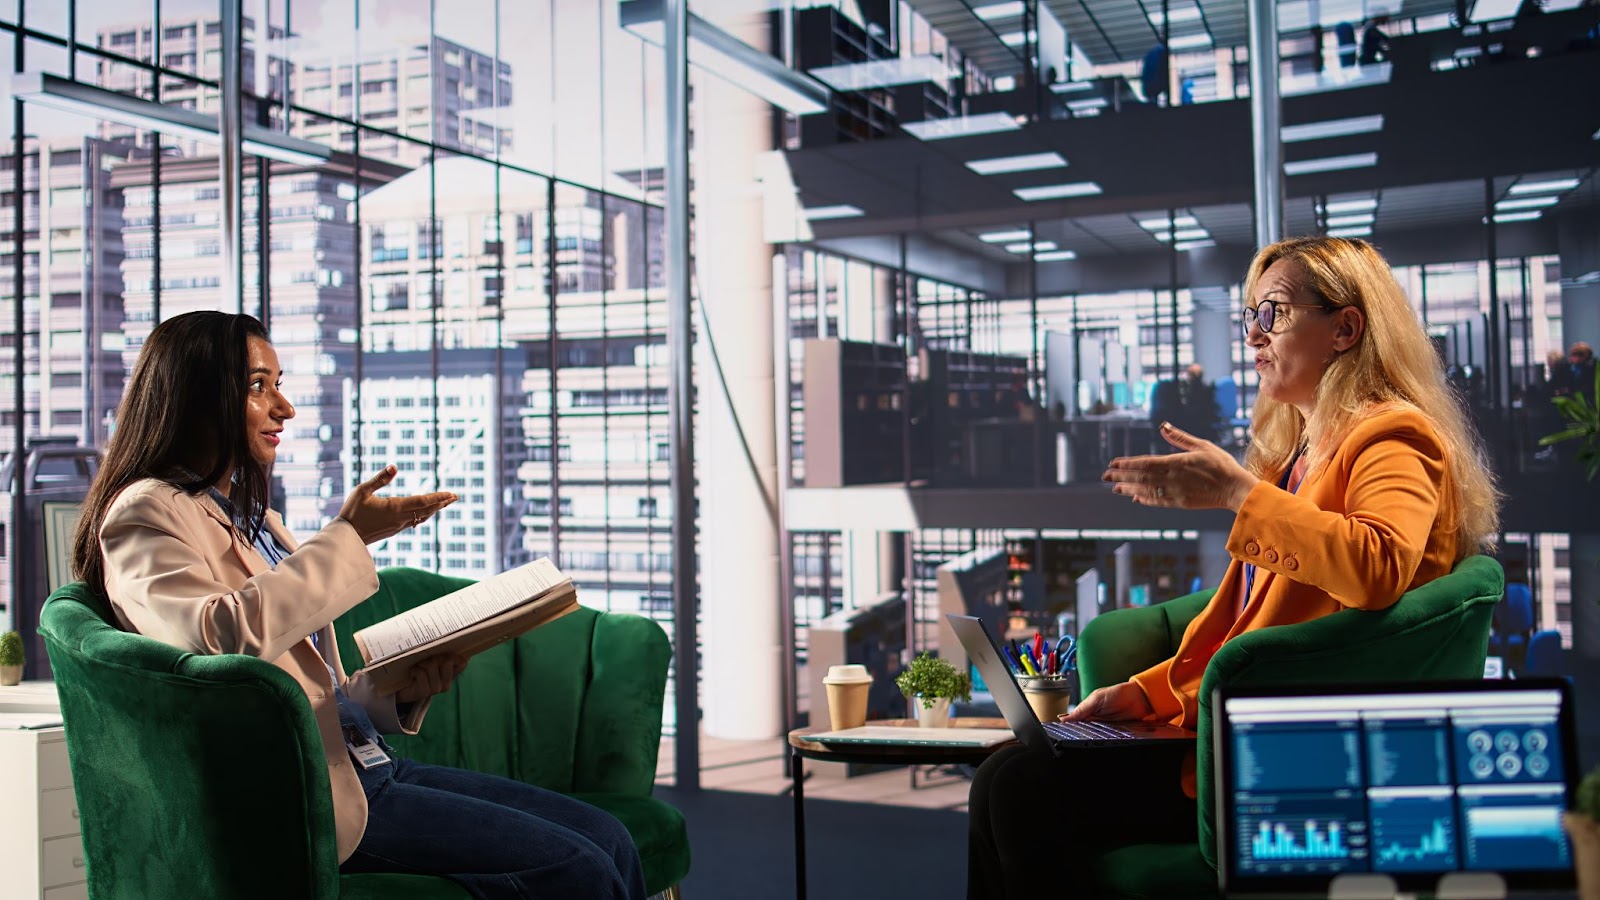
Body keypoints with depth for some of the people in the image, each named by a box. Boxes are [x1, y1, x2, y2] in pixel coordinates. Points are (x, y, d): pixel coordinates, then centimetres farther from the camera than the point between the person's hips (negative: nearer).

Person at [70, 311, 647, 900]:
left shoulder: (253, 519, 22)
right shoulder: (144, 515, -5)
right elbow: (226, 635, -27)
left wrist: (402, 690, 3)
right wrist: (349, 536, -17)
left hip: (367, 764, 9)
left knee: (609, 840, -4)